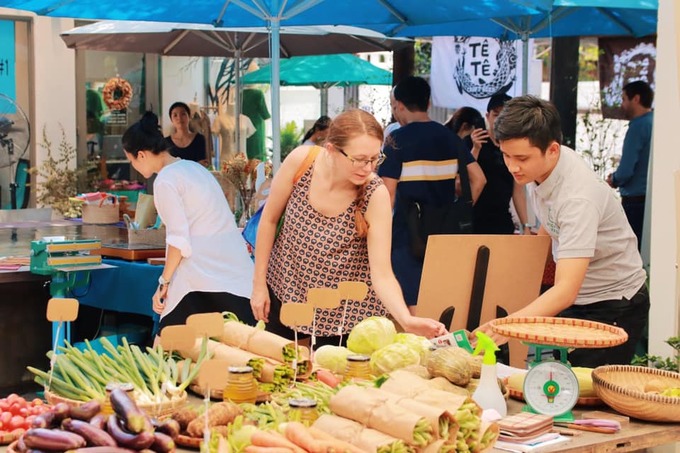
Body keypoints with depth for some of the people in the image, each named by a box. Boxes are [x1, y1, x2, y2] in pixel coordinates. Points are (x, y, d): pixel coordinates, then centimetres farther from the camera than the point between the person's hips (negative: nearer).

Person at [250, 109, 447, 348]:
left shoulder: (376, 195, -25)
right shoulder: (301, 160, -21)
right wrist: (259, 284, -2)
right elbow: (269, 220, -6)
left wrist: (407, 321, -42)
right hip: (283, 292, 2)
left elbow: (382, 275, -26)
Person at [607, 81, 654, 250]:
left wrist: (613, 180, 3)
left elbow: (625, 171, -17)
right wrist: (617, 178, 15)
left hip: (635, 199, -8)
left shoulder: (638, 126, -13)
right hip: (652, 198, 8)